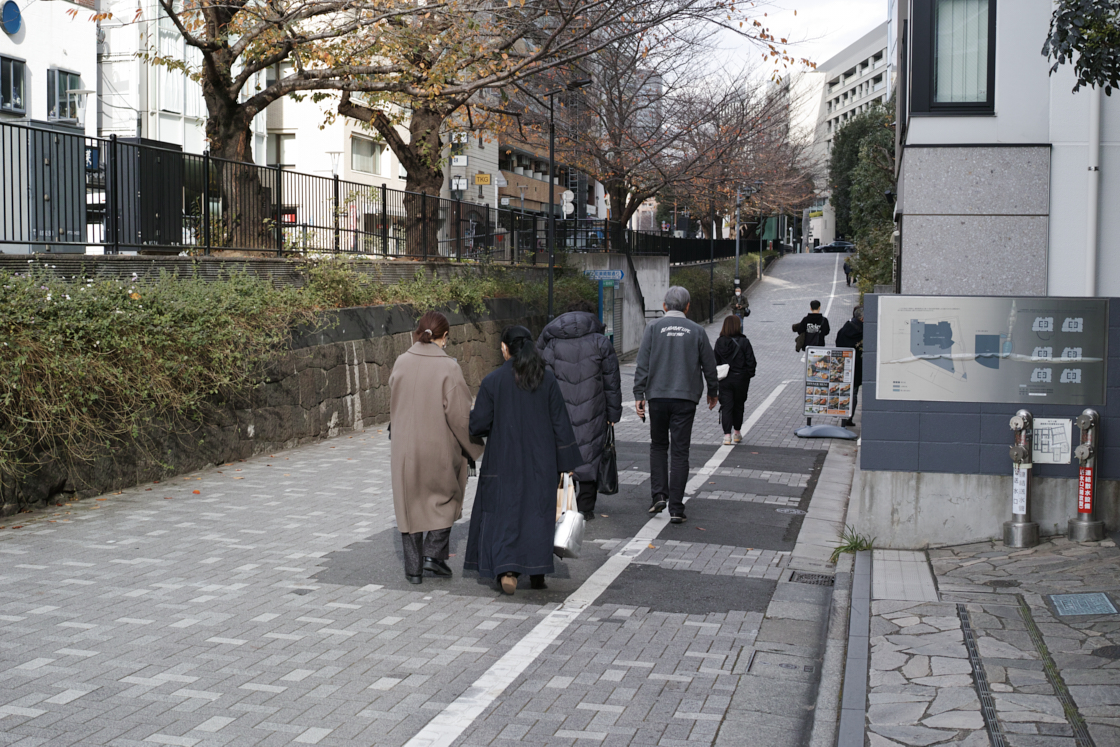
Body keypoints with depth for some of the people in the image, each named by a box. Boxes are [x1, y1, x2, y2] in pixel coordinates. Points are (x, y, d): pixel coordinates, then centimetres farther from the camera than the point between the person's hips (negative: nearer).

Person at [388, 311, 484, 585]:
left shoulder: (401, 363, -4)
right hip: (439, 449, -3)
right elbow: (459, 414, -14)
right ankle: (434, 553, 7)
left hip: (405, 448, 3)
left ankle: (414, 567, 16)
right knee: (445, 499, 19)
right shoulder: (448, 367, -15)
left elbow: (394, 407, 7)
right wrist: (471, 449, -1)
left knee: (410, 503, 13)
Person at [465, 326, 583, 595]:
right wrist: (567, 462, 1)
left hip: (505, 460, -2)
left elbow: (479, 424, -8)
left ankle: (507, 569, -10)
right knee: (539, 511, 12)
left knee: (504, 512, 6)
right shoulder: (547, 379, -3)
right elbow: (560, 423, -3)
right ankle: (537, 572, 15)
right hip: (541, 461, 2)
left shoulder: (492, 381, -9)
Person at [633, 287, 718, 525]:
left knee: (658, 445, 19)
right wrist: (712, 392, 24)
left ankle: (659, 495, 7)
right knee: (680, 452, 2)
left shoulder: (653, 328, 1)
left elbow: (642, 364, -4)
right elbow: (709, 366, 10)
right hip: (686, 398, 0)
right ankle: (676, 508, -1)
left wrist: (639, 394, -2)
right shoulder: (697, 331, 3)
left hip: (657, 396, 0)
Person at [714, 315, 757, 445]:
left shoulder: (719, 342, -5)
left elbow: (716, 361, 1)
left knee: (726, 406, 3)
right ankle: (737, 432, 27)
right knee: (738, 405, 16)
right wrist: (749, 374, 6)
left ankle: (727, 435, -8)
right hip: (741, 379, -1)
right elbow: (751, 361, -9)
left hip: (724, 379, 1)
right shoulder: (744, 342, -12)